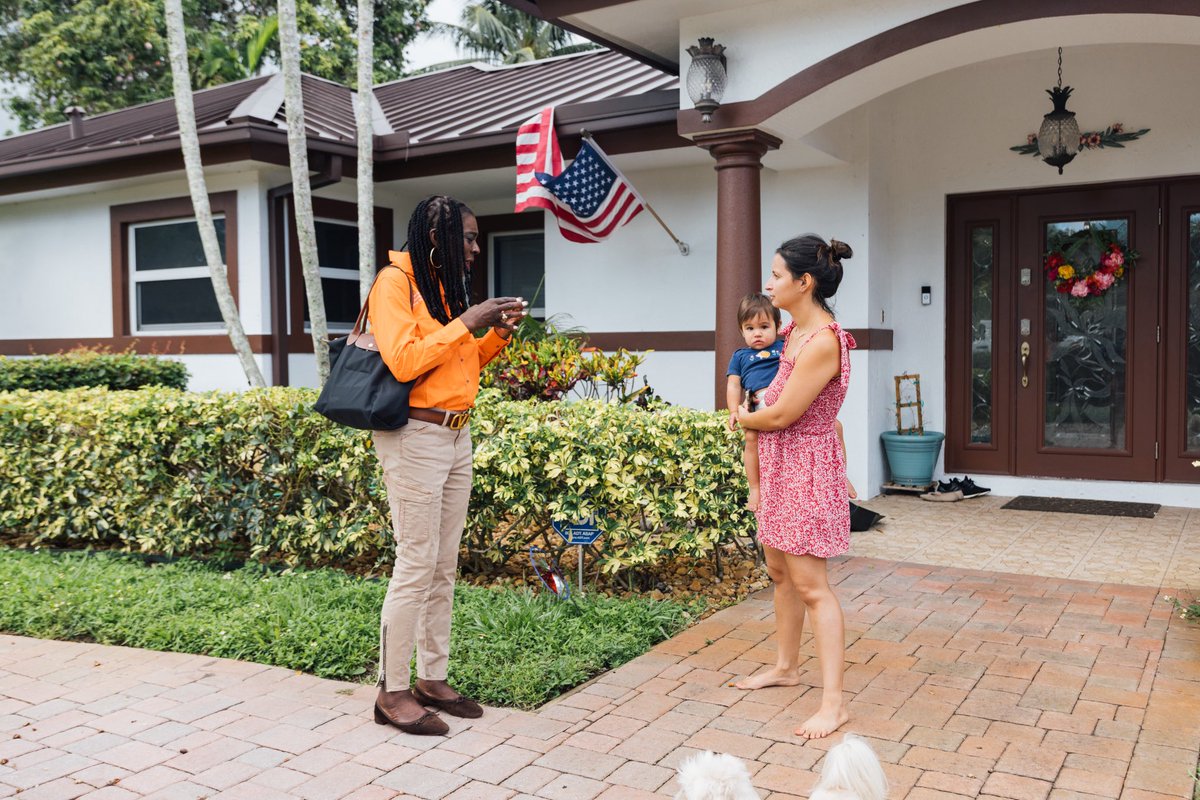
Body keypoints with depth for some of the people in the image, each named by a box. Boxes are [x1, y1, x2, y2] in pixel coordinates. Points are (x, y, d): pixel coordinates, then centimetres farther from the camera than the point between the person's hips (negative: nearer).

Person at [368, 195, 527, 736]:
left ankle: (432, 679, 20)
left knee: (444, 568, 10)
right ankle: (392, 692, 5)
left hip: (457, 438, 9)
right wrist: (467, 323, -16)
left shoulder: (447, 286, 17)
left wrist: (497, 333, 7)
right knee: (416, 566, -6)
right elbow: (404, 361, -20)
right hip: (415, 439, -8)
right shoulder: (396, 282, -8)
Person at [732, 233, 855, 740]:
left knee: (810, 584, -8)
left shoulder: (823, 341, -23)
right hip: (777, 465, 10)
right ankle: (786, 666, 35)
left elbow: (781, 414, -20)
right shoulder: (793, 331, 8)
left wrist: (744, 418, -1)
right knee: (779, 570, 19)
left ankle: (833, 702, -2)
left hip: (805, 465, -10)